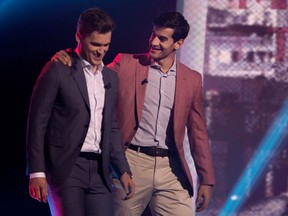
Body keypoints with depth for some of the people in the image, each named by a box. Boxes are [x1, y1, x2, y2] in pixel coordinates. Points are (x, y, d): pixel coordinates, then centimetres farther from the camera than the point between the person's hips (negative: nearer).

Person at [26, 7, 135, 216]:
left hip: (99, 170, 6)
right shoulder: (58, 70, -4)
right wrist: (37, 172, -11)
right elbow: (37, 123, -6)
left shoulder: (111, 77, 16)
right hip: (65, 168, -6)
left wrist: (124, 171, 14)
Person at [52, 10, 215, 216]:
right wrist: (66, 60, -11)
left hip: (170, 169, 1)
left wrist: (206, 179, 8)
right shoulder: (126, 63, 4)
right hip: (132, 163, -1)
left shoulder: (192, 79, 9)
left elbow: (198, 132, 12)